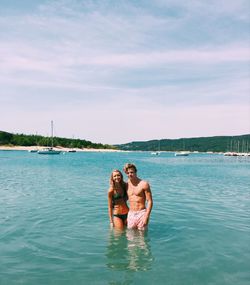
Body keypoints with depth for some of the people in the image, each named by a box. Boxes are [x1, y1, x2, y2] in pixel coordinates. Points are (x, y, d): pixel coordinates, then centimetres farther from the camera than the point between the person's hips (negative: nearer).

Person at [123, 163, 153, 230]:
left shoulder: (144, 184, -9)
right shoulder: (126, 185, 7)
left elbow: (150, 201, -9)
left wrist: (146, 216, -15)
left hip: (141, 213, -4)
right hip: (130, 214, 4)